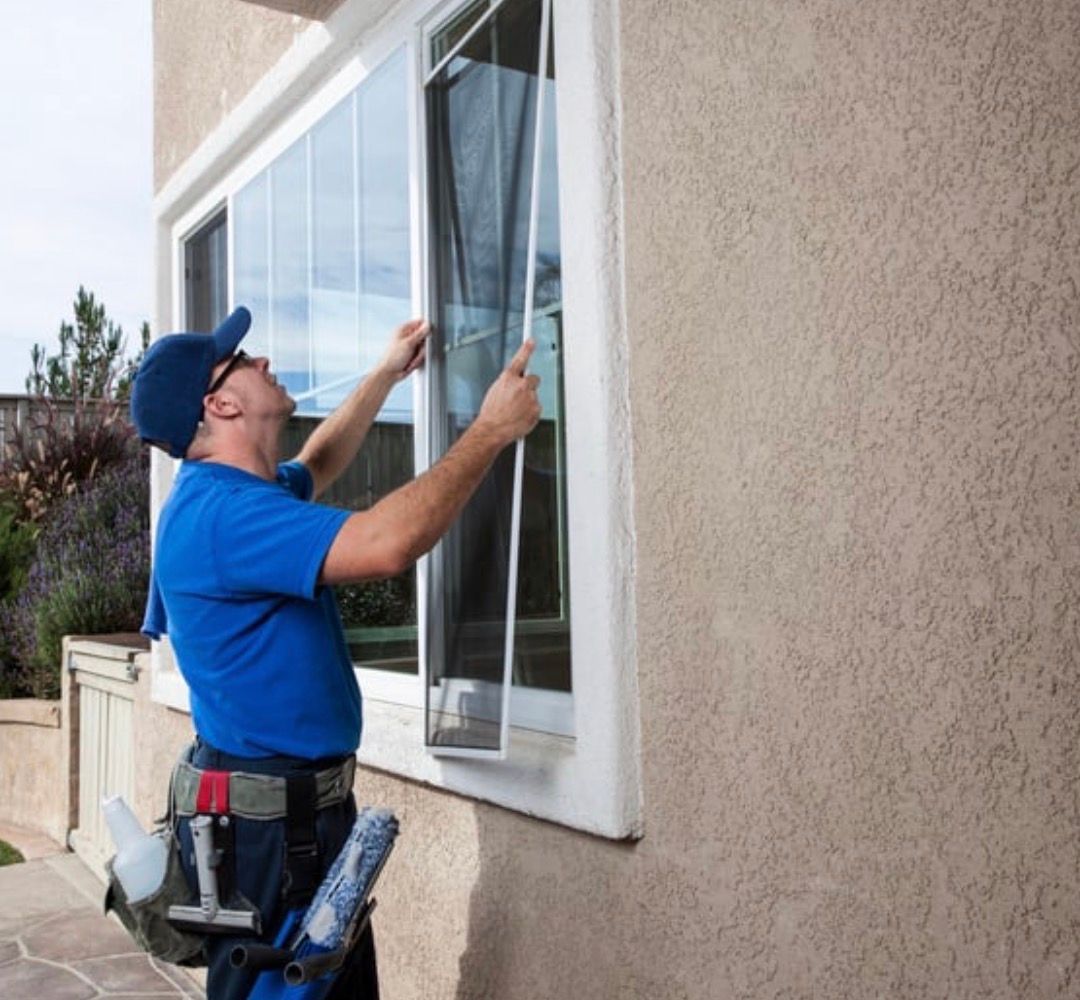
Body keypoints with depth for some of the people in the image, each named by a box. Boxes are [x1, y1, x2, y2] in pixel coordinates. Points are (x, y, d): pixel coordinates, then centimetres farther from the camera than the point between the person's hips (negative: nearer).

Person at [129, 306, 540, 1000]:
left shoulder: (235, 493, 11)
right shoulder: (219, 511, -23)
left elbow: (316, 468, 32)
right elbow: (386, 543, -35)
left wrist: (386, 375, 33)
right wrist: (493, 429, -23)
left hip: (308, 805, 10)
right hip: (265, 820, -10)